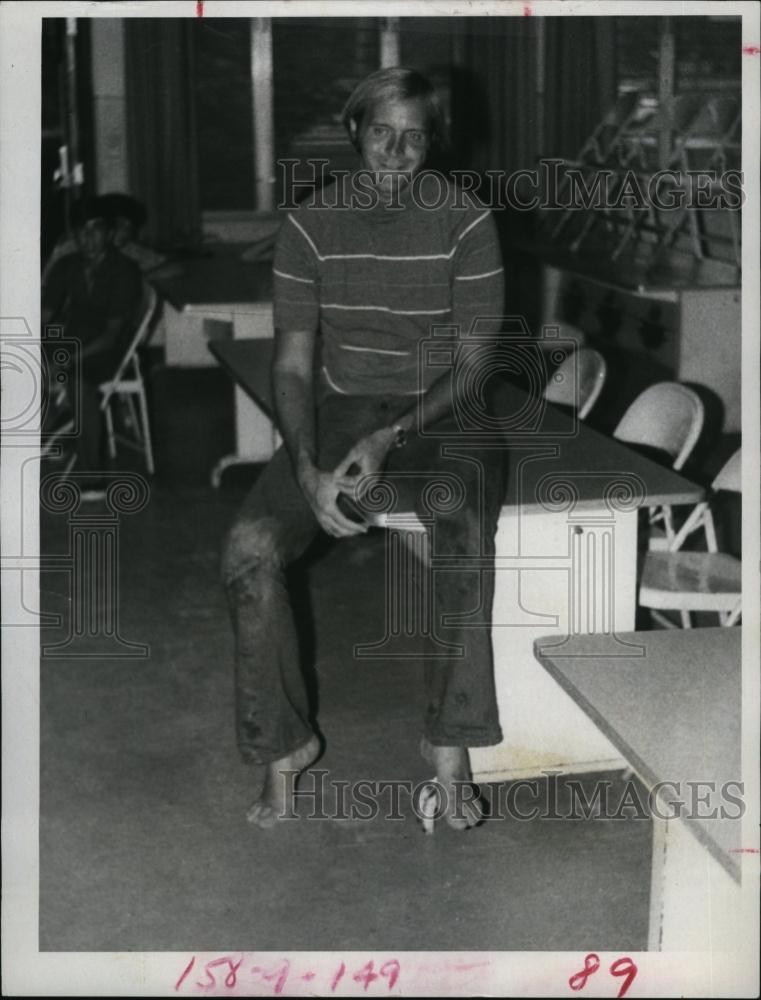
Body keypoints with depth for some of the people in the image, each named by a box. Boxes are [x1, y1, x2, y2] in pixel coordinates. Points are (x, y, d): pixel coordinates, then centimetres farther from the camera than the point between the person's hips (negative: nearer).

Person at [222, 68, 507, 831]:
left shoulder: (465, 222, -6)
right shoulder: (310, 225, -1)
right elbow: (293, 365, -3)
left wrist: (390, 439, -21)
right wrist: (309, 471, -19)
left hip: (441, 415, -2)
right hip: (339, 411, 2)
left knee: (463, 531, -36)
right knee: (248, 547, -23)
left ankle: (449, 743, -20)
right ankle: (282, 743, -4)